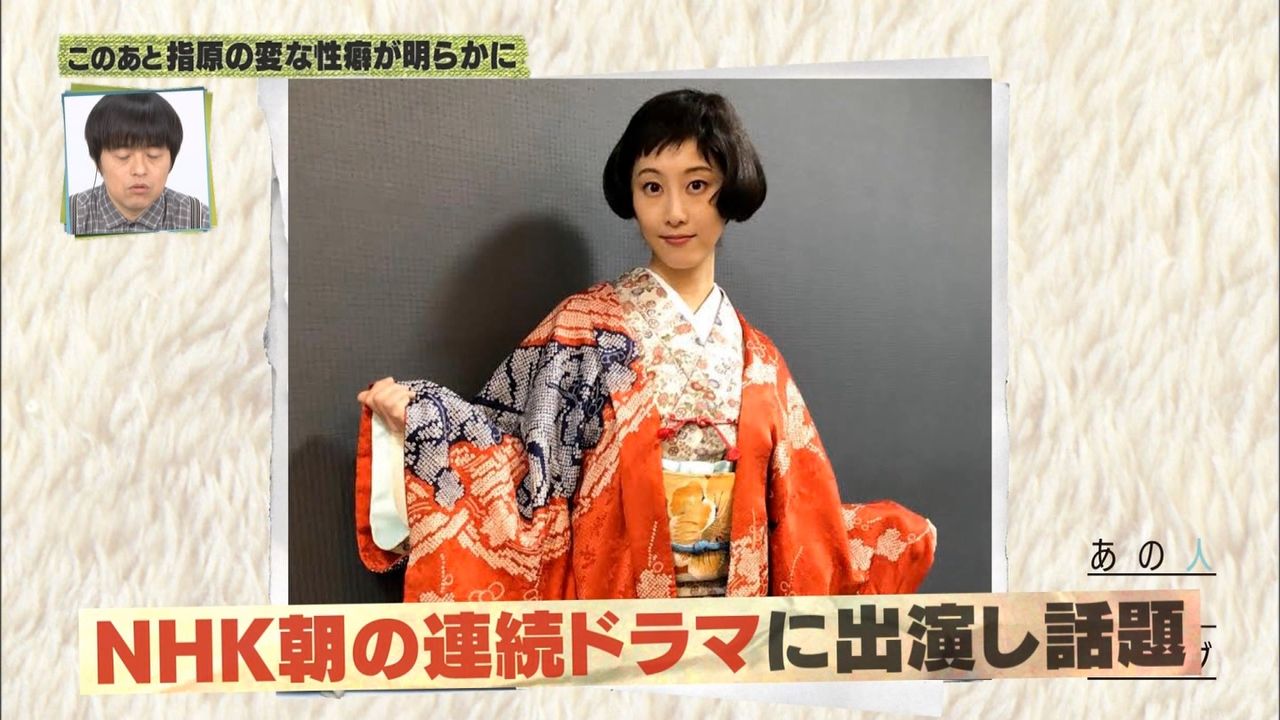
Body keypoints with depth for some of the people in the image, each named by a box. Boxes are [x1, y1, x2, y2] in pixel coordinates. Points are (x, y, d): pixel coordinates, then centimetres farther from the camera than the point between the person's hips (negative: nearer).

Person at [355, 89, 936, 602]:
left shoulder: (754, 357, 4)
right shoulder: (585, 326, -7)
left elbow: (795, 513, 10)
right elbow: (526, 471, -11)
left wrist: (890, 536, 5)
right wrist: (417, 416, -23)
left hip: (730, 605, 4)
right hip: (610, 595, -3)